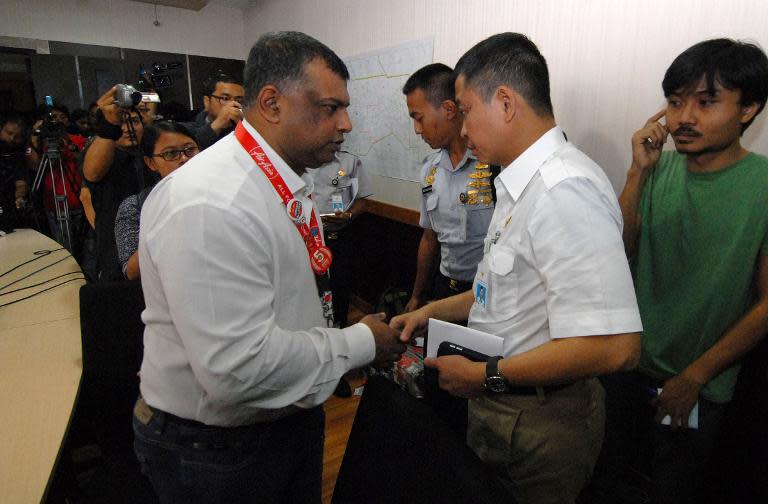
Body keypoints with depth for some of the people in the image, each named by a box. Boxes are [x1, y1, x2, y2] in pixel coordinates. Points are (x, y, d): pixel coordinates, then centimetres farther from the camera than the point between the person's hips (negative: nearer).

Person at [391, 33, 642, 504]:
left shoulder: (565, 190, -27)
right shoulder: (523, 182, 5)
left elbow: (614, 346, -31)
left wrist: (487, 375, -21)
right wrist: (432, 312, 9)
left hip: (539, 424, -8)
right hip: (497, 403, 9)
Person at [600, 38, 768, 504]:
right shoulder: (660, 167, -7)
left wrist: (694, 378, -12)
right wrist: (638, 173, -22)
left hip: (699, 385, -3)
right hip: (630, 361, 4)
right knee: (624, 465, 26)